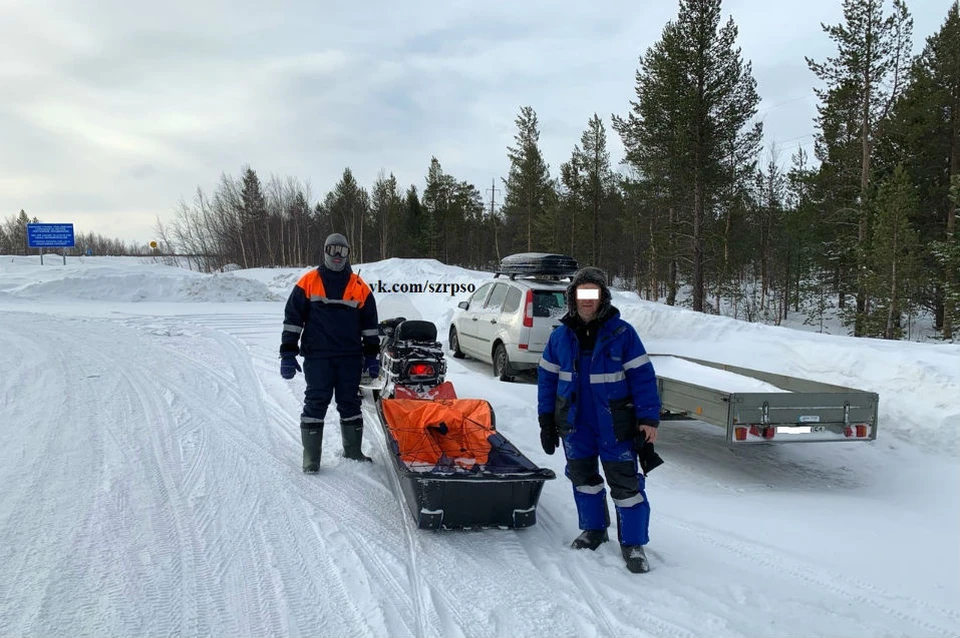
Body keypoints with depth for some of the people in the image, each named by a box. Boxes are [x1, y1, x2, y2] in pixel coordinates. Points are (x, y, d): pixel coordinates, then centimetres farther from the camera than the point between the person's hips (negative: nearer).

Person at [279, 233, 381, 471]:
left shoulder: (360, 287, 7)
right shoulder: (308, 282, 2)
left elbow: (369, 323, 12)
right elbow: (292, 318, 2)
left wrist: (371, 355, 8)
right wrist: (288, 353, -4)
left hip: (350, 356, 2)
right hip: (317, 355, -2)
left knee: (350, 403, 9)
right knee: (316, 403, -2)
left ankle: (353, 449, 21)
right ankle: (311, 456, 5)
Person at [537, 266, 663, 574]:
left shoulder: (622, 333, -9)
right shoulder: (560, 336, 1)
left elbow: (643, 377, -9)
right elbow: (547, 377, 8)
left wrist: (649, 419, -13)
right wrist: (546, 419, 7)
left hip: (615, 424, -4)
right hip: (575, 424, 4)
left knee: (626, 483, -1)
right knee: (582, 477, 17)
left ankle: (633, 543, 11)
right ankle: (594, 529, 36)